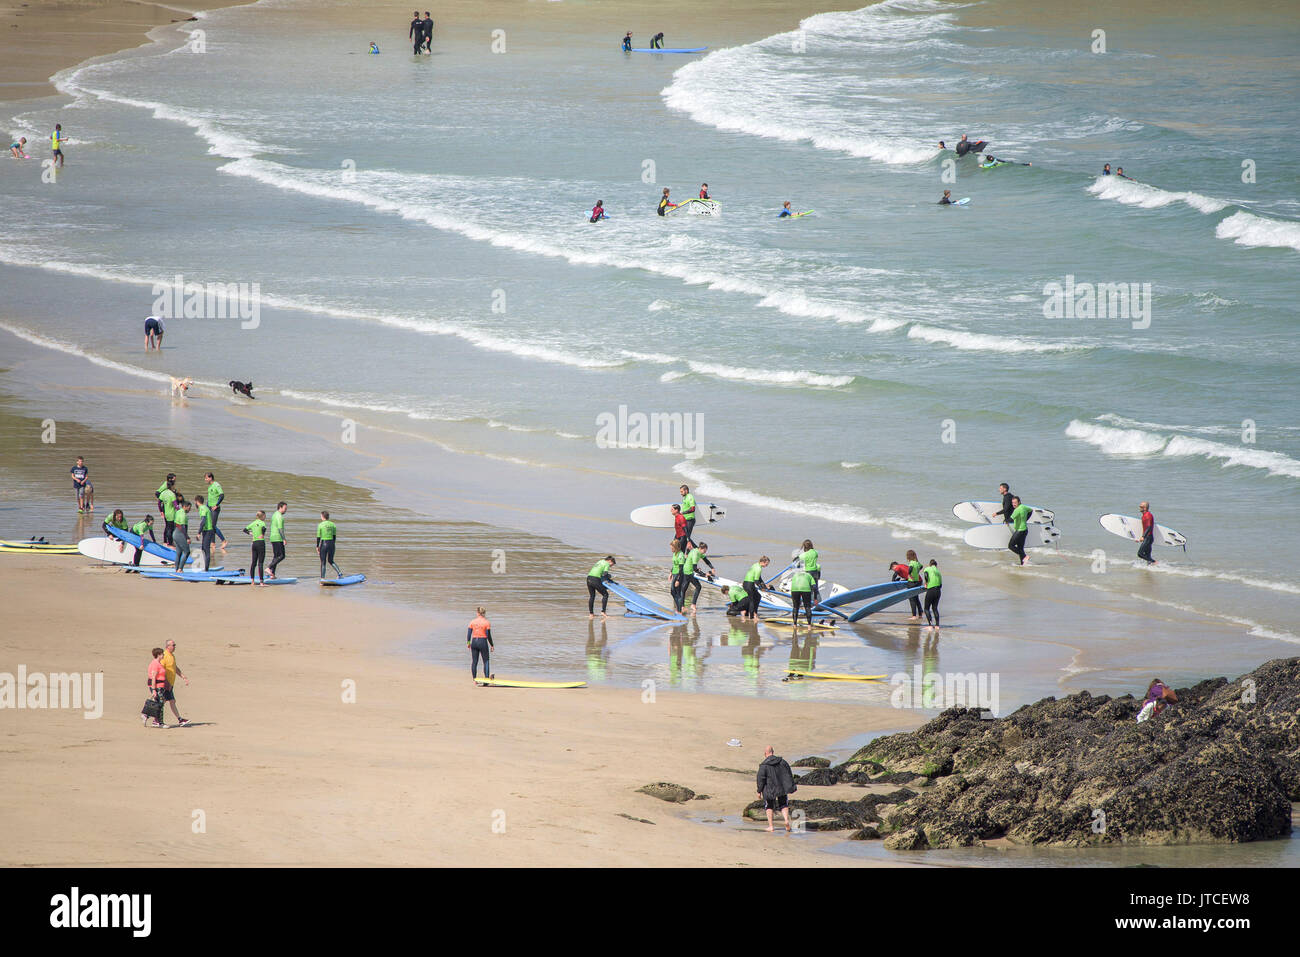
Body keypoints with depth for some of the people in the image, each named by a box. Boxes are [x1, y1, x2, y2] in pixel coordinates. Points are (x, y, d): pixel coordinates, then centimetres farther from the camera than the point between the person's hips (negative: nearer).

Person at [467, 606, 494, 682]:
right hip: (483, 642, -3)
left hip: (474, 642, 3)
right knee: (486, 661, 4)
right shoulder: (487, 622, -7)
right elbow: (488, 635, -7)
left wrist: (468, 643, 17)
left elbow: (469, 633, 3)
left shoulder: (472, 622, 2)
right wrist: (492, 645, 3)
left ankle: (474, 680, 10)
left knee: (474, 662, 8)